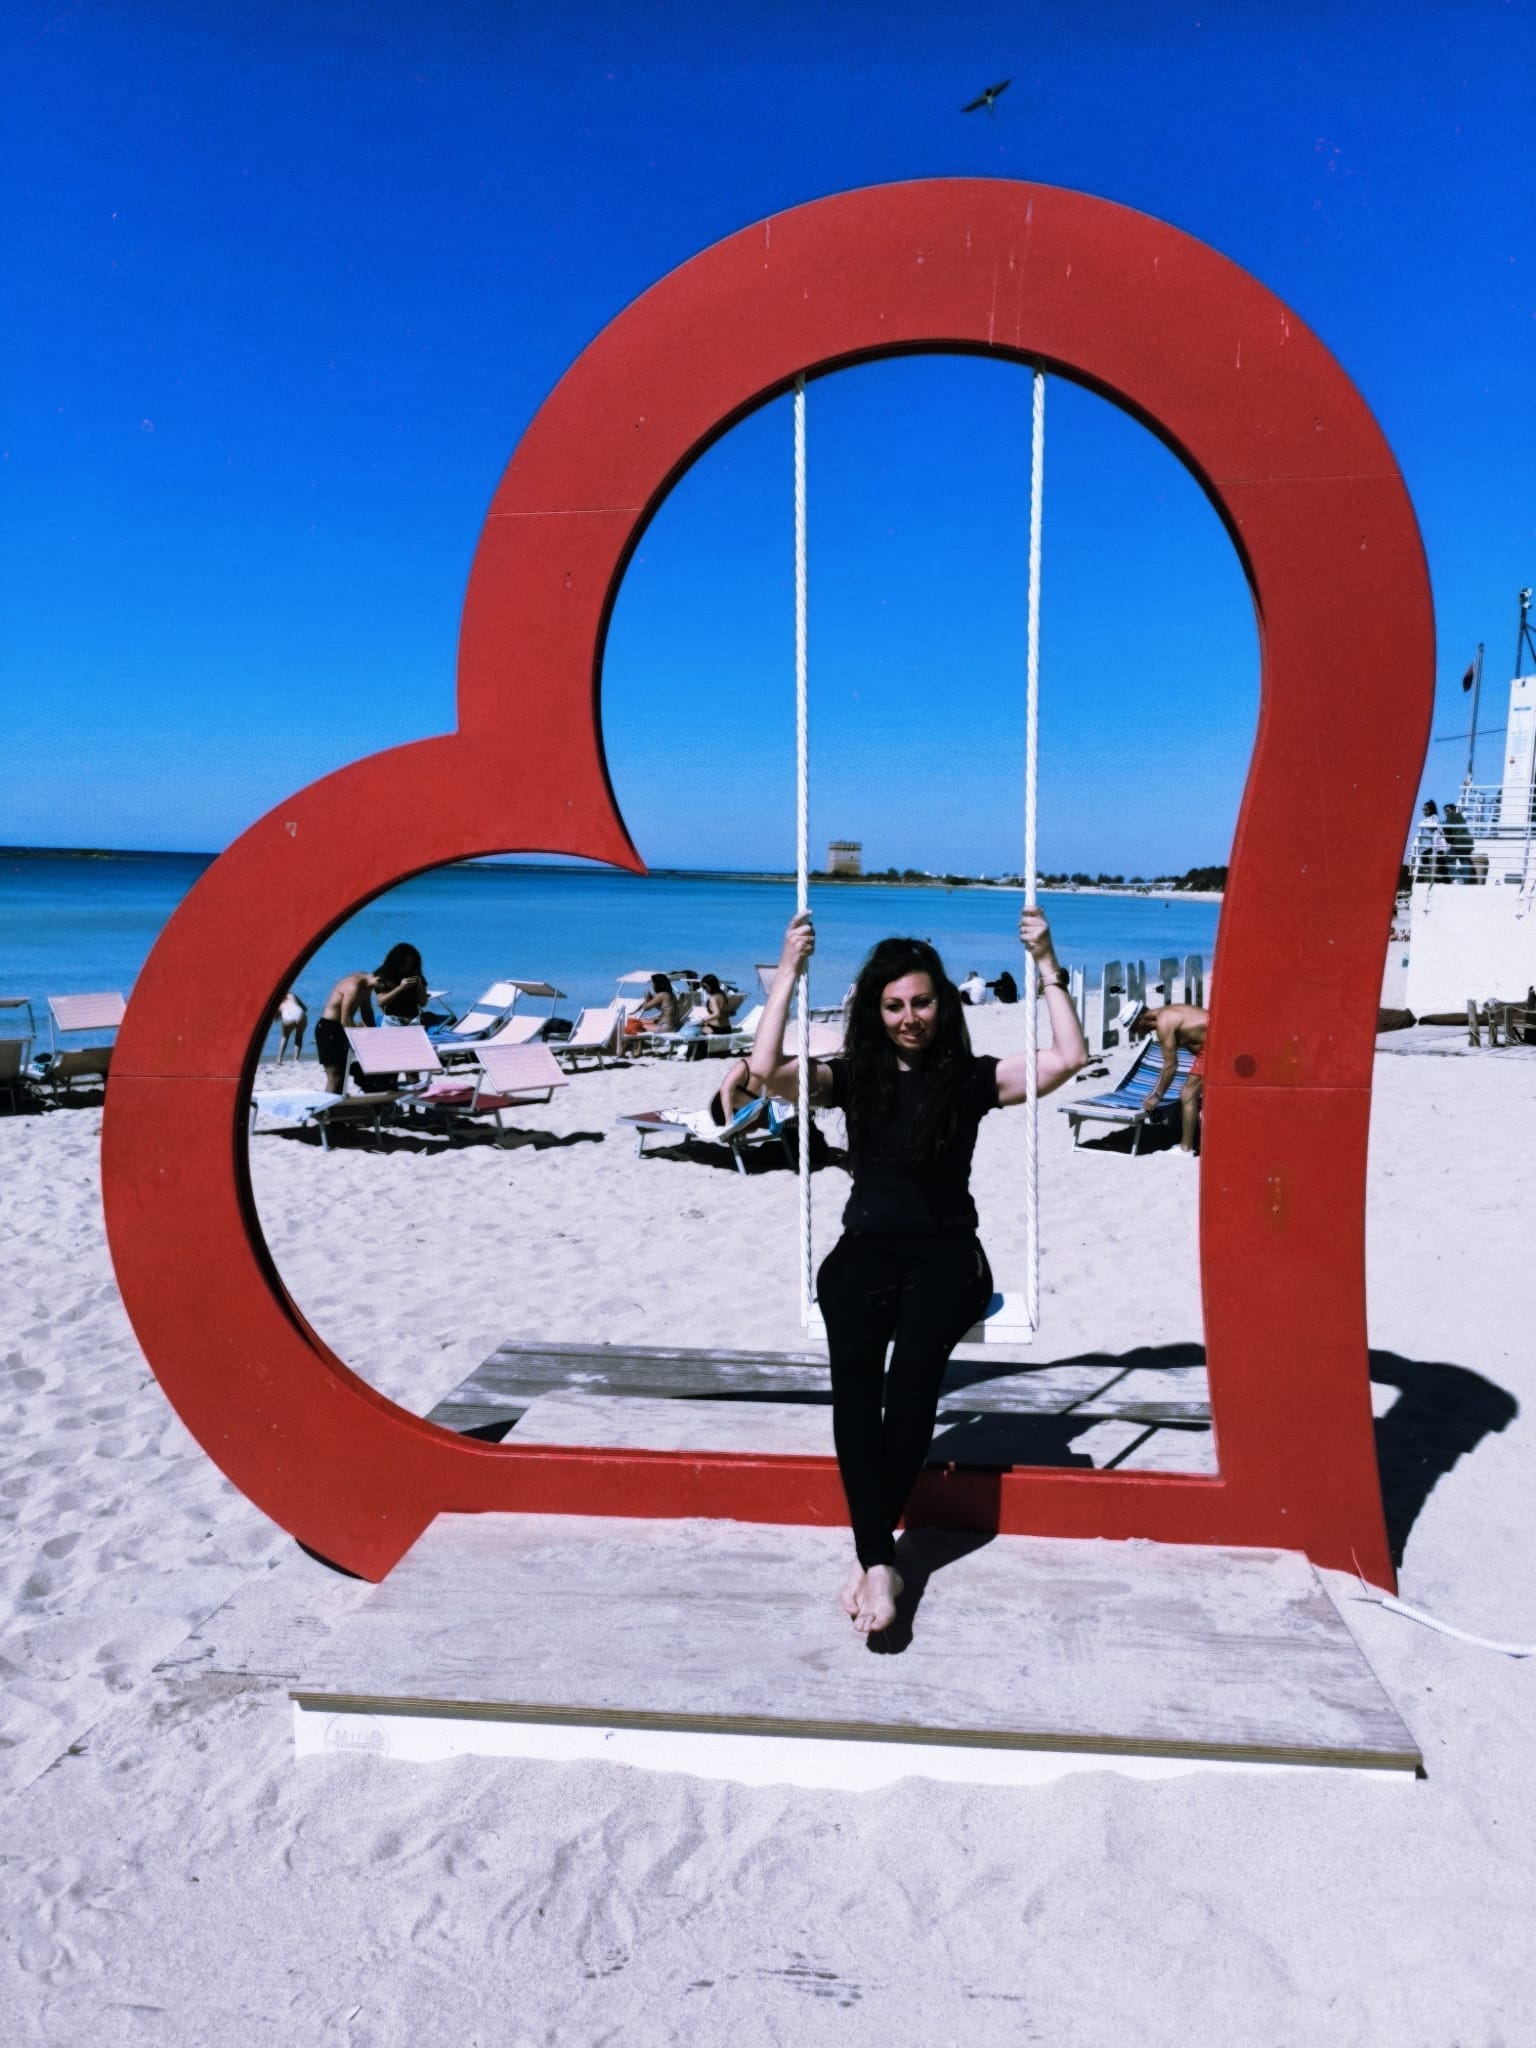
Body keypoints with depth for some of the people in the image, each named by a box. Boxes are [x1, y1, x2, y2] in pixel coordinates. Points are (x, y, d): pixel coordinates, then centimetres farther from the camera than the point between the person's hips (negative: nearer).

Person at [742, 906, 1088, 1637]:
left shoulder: (971, 1077, 6)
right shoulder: (852, 1076, 8)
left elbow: (1067, 1059, -4)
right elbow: (765, 1073, -9)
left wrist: (1047, 966, -6)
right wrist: (788, 973, -10)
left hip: (945, 1254, -1)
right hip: (866, 1250, 1)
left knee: (911, 1382, -27)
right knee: (854, 1385, -26)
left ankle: (871, 1554, -15)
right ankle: (881, 1563, -27)